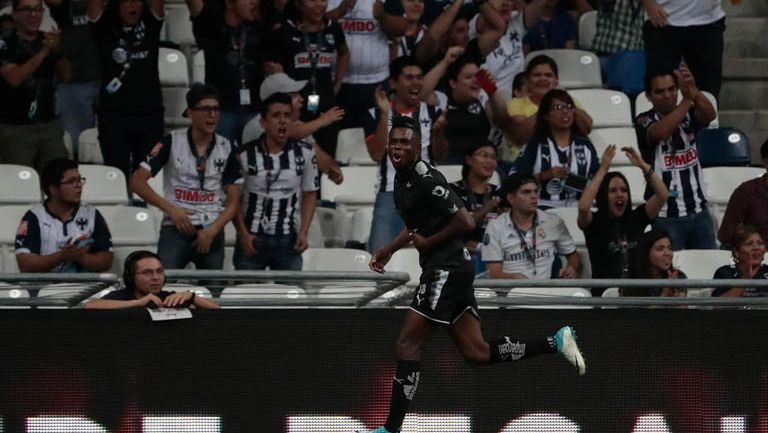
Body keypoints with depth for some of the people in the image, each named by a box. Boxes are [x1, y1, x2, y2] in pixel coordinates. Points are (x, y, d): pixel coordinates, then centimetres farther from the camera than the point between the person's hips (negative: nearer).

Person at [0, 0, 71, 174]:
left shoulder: (47, 40, 10)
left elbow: (66, 76, 5)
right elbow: (14, 78, -17)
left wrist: (57, 51, -14)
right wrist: (43, 52, -21)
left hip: (49, 125, 4)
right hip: (15, 128, -4)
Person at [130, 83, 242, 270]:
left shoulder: (226, 149, 5)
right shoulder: (172, 142, -2)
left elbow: (232, 202, 6)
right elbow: (137, 182, -4)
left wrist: (212, 231, -9)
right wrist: (171, 209, -11)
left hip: (212, 233, 3)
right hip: (175, 229, -3)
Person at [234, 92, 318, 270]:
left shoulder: (304, 154, 1)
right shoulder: (245, 155, -5)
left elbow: (310, 195, 9)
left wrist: (303, 232, -2)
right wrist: (243, 233, -7)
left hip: (288, 242, 1)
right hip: (252, 239, -1)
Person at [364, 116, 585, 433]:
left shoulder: (425, 180, -17)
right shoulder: (403, 179, 13)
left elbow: (465, 222, -21)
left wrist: (427, 243, -13)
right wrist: (388, 250, 22)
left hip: (446, 269, -10)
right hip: (446, 271, 10)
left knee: (407, 344, -10)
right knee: (477, 353, 9)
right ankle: (556, 343, 13)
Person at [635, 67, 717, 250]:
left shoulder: (689, 115, 6)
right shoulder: (644, 121, -5)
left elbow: (709, 115, -15)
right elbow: (661, 133, -26)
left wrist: (693, 90, -35)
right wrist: (687, 99, -33)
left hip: (699, 210, 4)